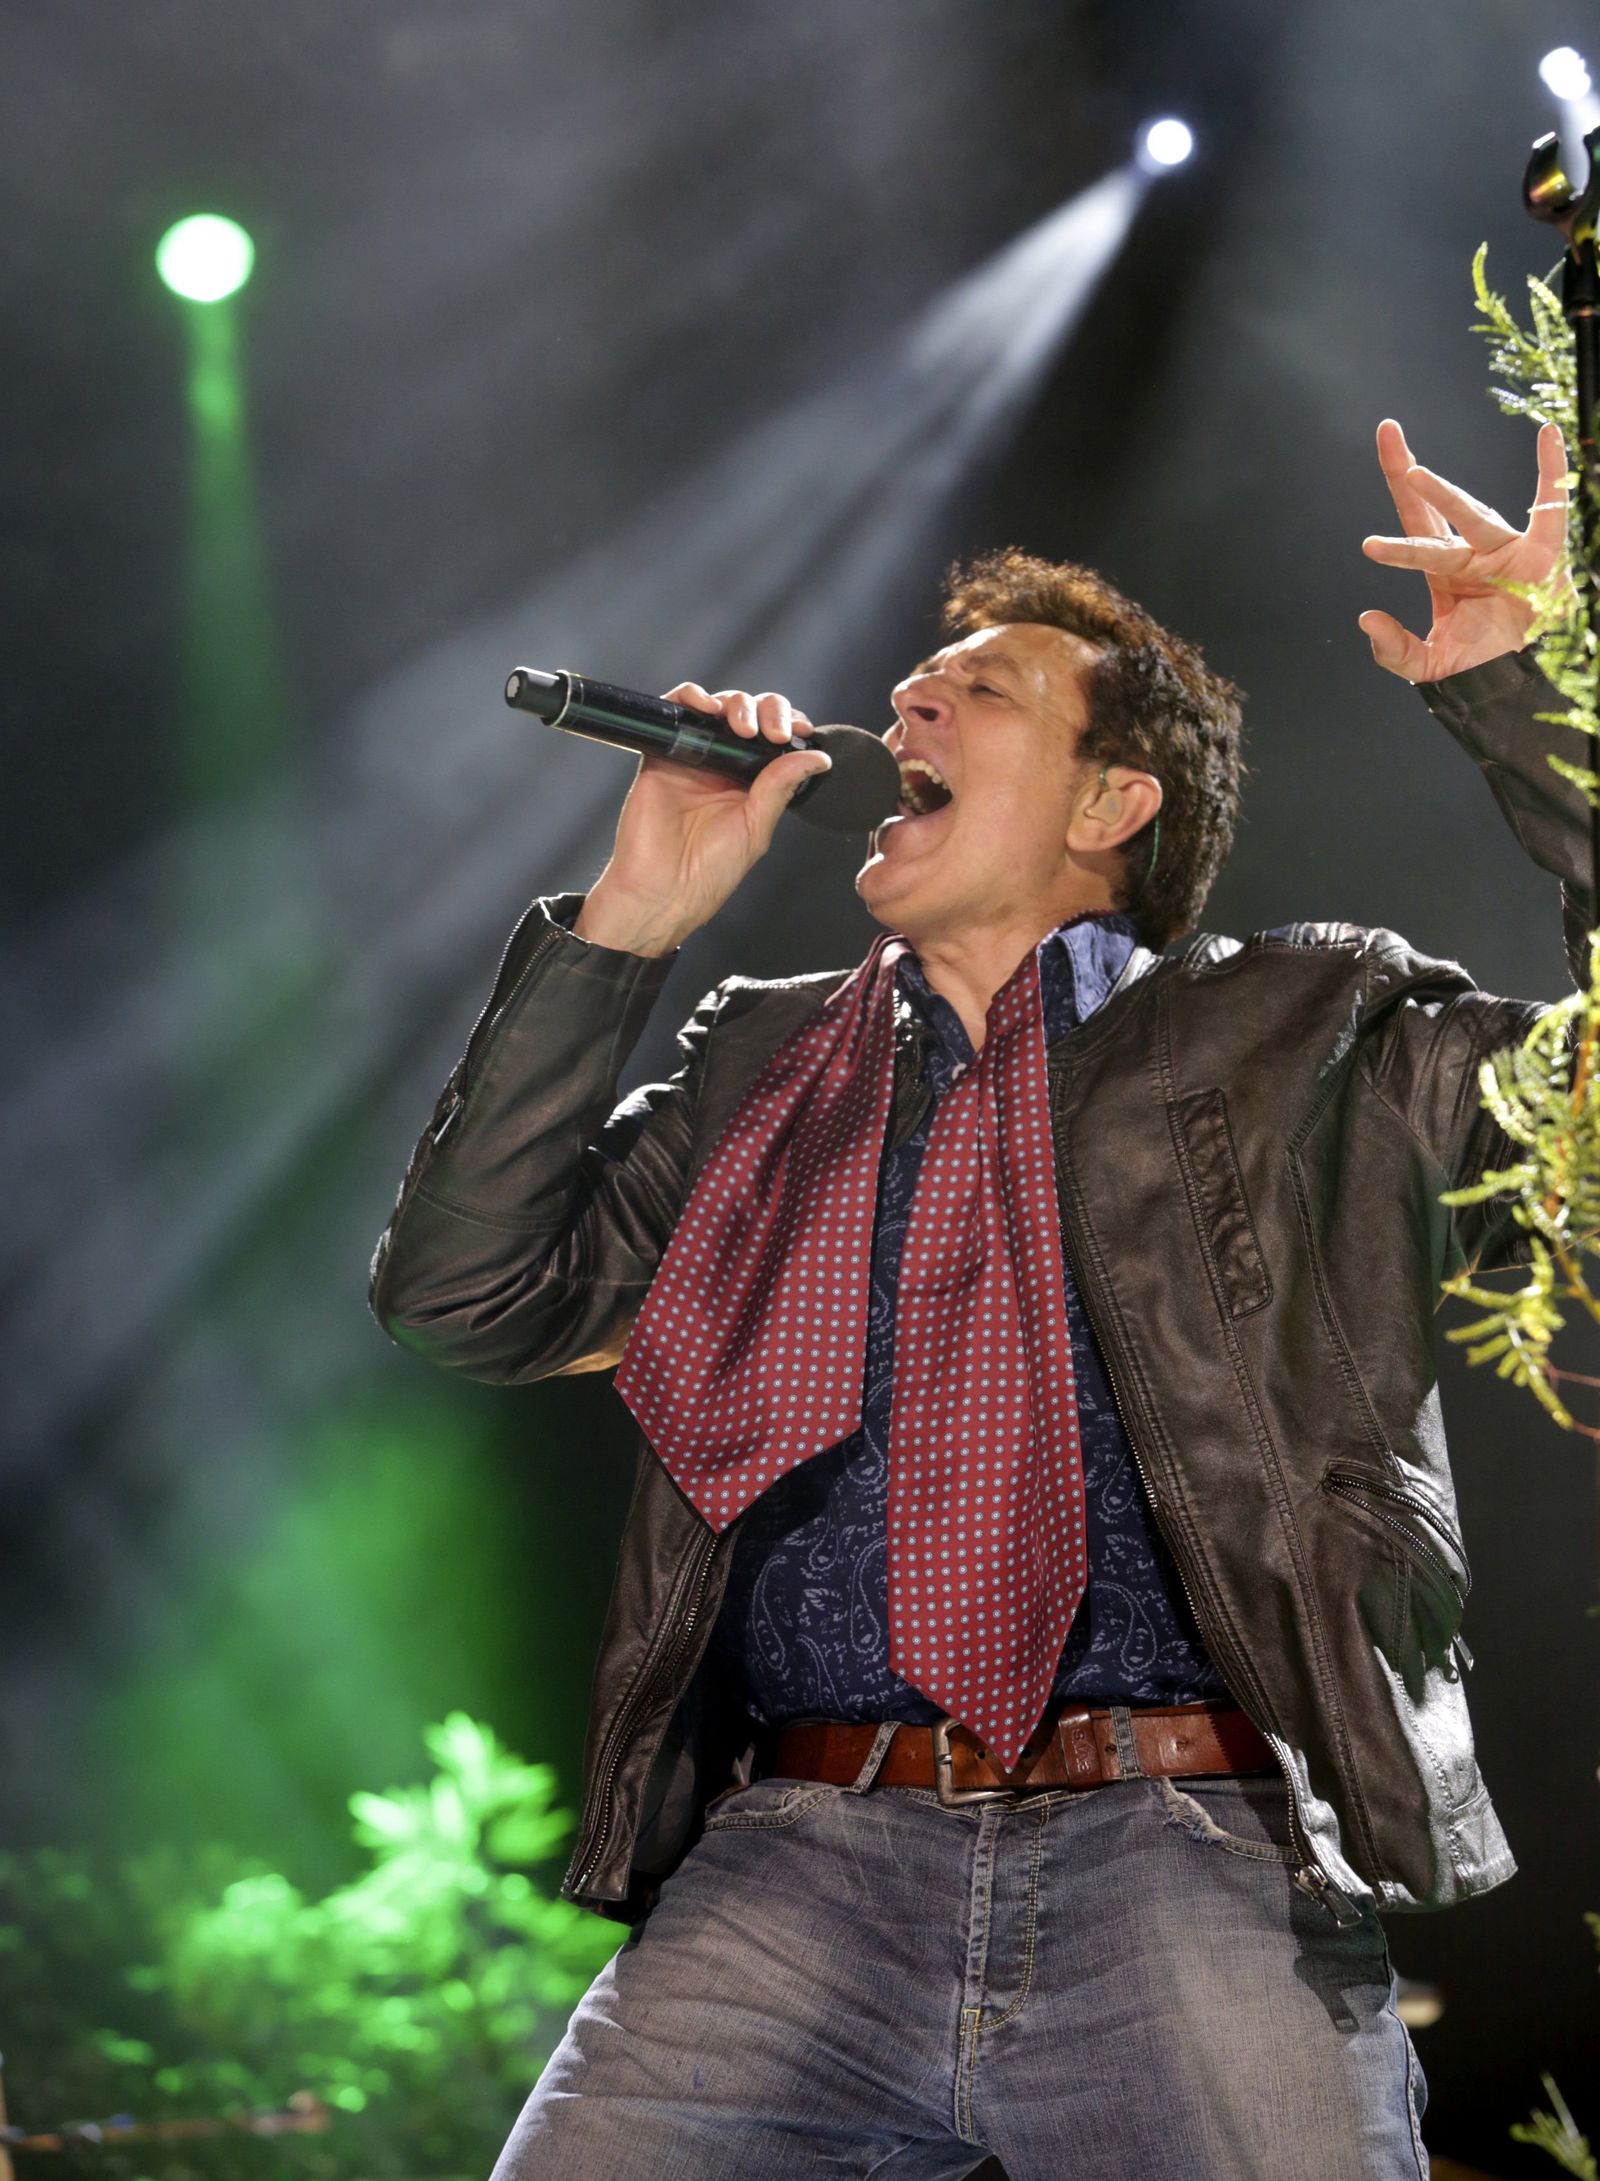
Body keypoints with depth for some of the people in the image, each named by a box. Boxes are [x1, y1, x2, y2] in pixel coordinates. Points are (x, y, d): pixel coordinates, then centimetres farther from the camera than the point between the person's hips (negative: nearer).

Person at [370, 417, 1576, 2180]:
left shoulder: (1303, 1039, 13)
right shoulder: (764, 1061, 22)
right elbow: (466, 1294, 15)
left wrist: (1513, 701, 0)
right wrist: (625, 926, 10)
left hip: (1197, 1859, -2)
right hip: (800, 1863, 3)